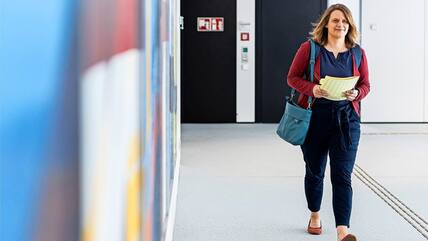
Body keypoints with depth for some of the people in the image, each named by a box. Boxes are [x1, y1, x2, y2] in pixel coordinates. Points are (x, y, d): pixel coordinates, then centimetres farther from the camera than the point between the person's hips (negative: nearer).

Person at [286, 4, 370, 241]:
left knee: (342, 176, -8)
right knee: (314, 172, 15)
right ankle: (315, 215, 40)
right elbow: (292, 77, -1)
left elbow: (365, 85, 9)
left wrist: (356, 93, -14)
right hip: (315, 117, 0)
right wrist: (312, 89, -19)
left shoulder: (357, 53, 3)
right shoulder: (309, 48, -4)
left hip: (346, 119, 0)